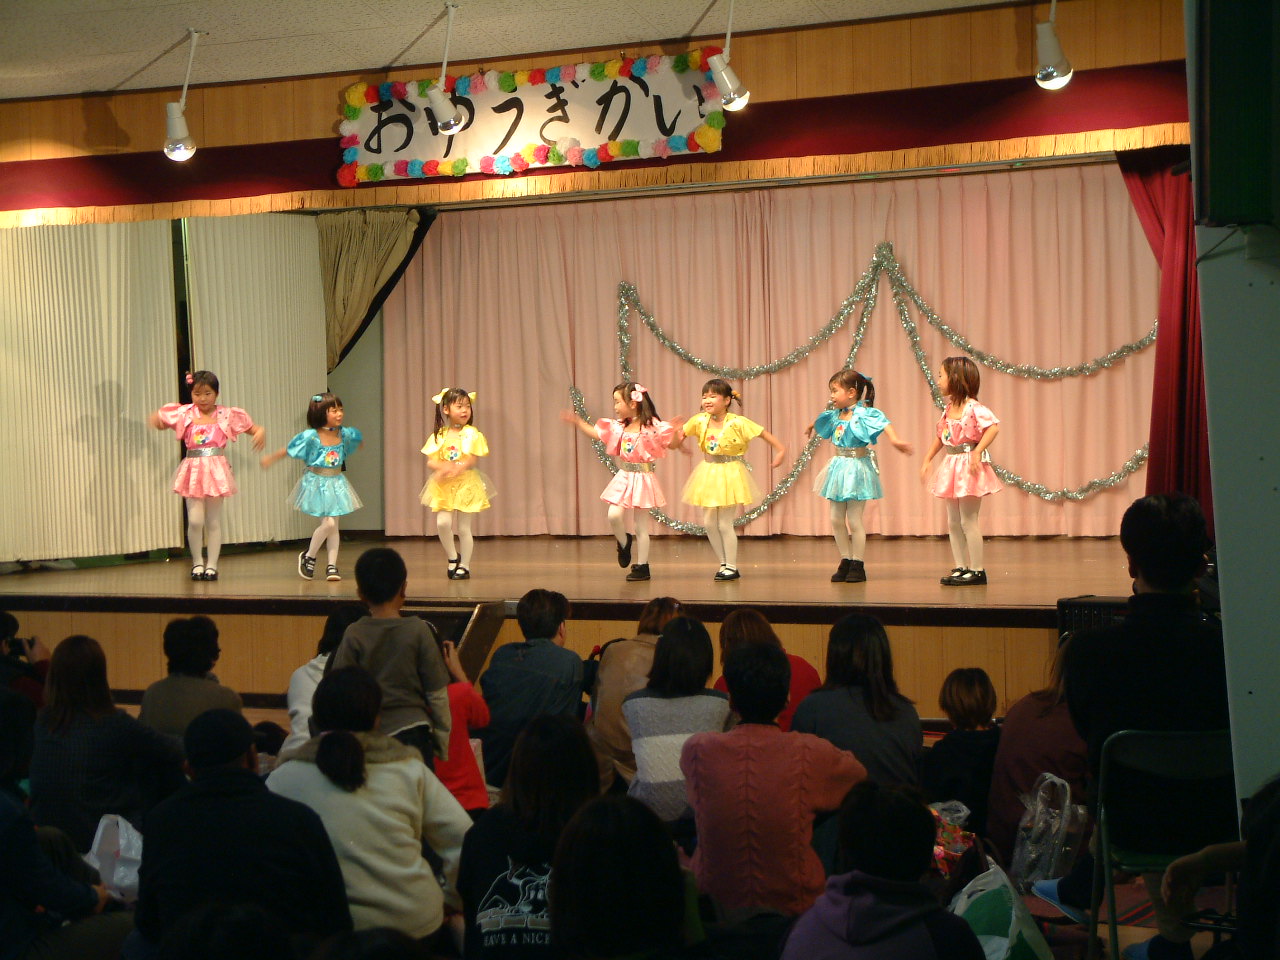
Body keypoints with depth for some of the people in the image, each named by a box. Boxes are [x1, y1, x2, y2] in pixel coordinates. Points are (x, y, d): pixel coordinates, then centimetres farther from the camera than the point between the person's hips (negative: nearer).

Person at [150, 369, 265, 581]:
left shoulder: (226, 415, 4)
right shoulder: (183, 413, 6)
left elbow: (253, 428, 10)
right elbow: (159, 421, 17)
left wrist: (260, 433, -13)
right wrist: (156, 420, -7)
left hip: (216, 472, 0)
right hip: (193, 471, 0)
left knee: (214, 521, 5)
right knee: (195, 520, -8)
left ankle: (212, 564, 15)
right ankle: (197, 561, 13)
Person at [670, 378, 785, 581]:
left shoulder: (737, 423, -15)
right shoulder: (699, 421, -2)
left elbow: (764, 433, -9)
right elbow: (675, 441, 8)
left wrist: (780, 450, -16)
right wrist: (675, 430, -13)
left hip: (730, 474, -5)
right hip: (708, 473, 5)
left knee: (725, 523, -3)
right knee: (708, 523, 6)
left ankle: (732, 567, 10)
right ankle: (724, 563, 21)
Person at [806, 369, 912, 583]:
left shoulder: (863, 414, -14)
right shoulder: (835, 416, 8)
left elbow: (883, 423, -29)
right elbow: (820, 422, 31)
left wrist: (895, 439, -47)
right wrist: (811, 428, 51)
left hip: (857, 470, -7)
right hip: (838, 469, 7)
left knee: (854, 520, -3)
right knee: (836, 520, 7)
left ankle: (857, 565, 7)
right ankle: (846, 561, 18)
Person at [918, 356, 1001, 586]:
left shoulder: (973, 408, -15)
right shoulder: (949, 408, 11)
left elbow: (993, 427, -25)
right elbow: (940, 437, 21)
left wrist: (977, 452, -29)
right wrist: (927, 460, 16)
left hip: (969, 467, -9)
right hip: (951, 467, 9)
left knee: (968, 521, -5)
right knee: (953, 522, 10)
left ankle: (977, 570, 1)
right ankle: (960, 567, 17)